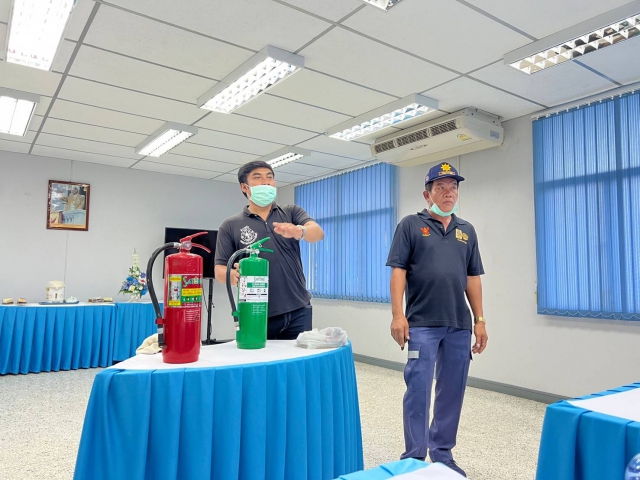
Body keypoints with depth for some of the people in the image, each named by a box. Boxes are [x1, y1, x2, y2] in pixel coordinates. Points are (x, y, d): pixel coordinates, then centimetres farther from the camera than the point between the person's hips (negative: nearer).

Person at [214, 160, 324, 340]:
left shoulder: (292, 212, 7)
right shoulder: (230, 226, 5)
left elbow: (317, 233, -11)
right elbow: (220, 271, 1)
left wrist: (298, 231, -34)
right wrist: (235, 275, -22)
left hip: (298, 312, 1)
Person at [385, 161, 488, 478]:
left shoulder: (466, 231, 15)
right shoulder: (411, 225, 1)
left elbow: (473, 277, 14)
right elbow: (398, 271, -5)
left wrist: (479, 320, 9)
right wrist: (397, 314, -13)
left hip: (459, 325, 5)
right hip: (422, 324, -4)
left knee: (452, 392, 11)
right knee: (418, 389, -2)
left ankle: (442, 454, 26)